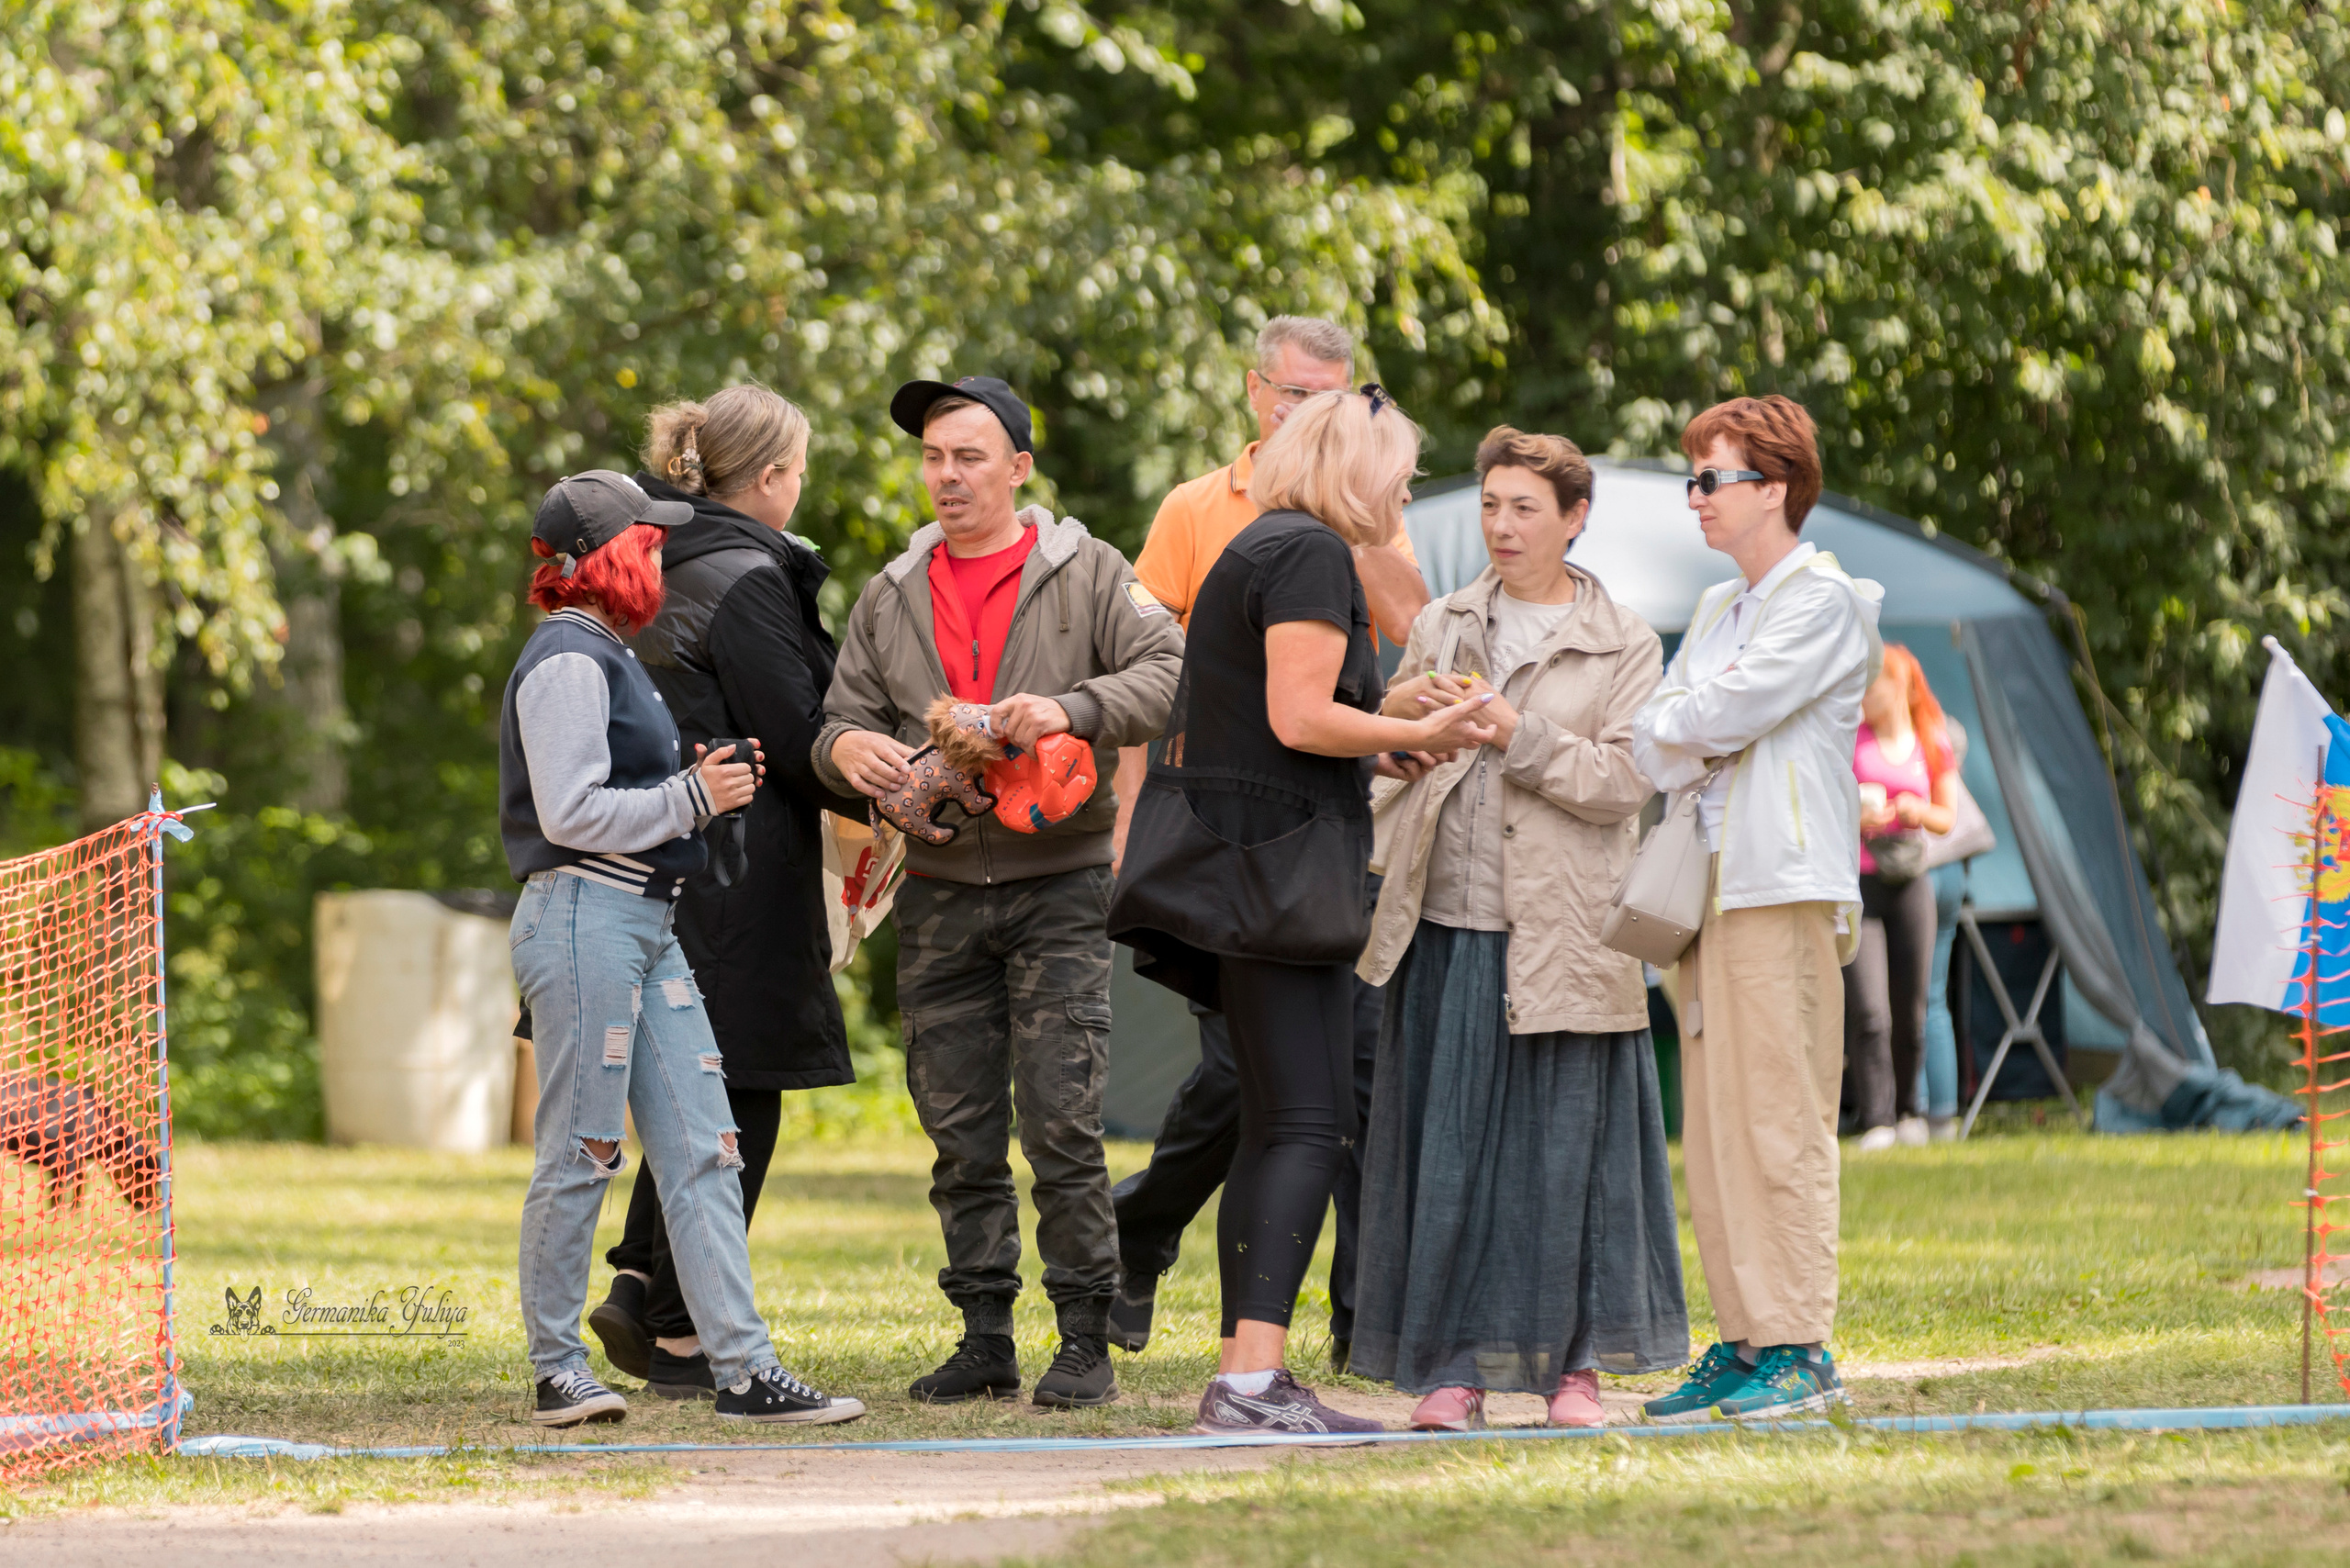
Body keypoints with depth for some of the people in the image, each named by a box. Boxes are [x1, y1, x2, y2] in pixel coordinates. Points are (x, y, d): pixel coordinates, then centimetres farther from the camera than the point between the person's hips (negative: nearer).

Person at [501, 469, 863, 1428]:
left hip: (646, 922, 10)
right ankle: (558, 1373, 5)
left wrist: (696, 789, 9)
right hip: (584, 918, -10)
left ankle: (743, 1367, 1)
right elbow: (570, 812, -18)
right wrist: (693, 799, -12)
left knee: (703, 1150, 4)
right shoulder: (567, 664, -11)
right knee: (580, 1154, -4)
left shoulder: (606, 657, 20)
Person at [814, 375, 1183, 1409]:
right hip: (937, 895, 4)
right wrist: (847, 747, -12)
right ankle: (985, 1338, 12)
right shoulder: (890, 598, 14)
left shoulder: (1087, 575, 2)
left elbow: (1168, 674, -9)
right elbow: (842, 721, 12)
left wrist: (1071, 709, -25)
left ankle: (1085, 1341, -5)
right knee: (960, 1137, 5)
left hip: (1057, 885, -4)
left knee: (1060, 1123, -10)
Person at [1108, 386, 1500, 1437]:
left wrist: (1379, 748, 21)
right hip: (1275, 861, -11)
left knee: (1274, 1130, 9)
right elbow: (1300, 717, -18)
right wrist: (1418, 736, -8)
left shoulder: (1261, 551, 22)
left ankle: (1242, 1381, 7)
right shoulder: (1311, 554, -10)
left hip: (1233, 863, 11)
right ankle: (1252, 1378, -24)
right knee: (1308, 1126, -15)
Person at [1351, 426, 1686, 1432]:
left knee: (1568, 1152, -1)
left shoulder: (1625, 646, 5)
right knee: (1448, 1150, -1)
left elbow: (1624, 782, -5)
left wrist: (1516, 732, -16)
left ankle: (1572, 1364, 8)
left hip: (1562, 936, -2)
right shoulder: (1443, 628, 14)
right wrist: (1396, 715, -4)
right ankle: (1449, 1366, 4)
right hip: (1448, 929, 2)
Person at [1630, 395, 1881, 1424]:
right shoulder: (1717, 610, 22)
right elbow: (1669, 730, 17)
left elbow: (1718, 716, -13)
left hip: (1785, 886, -8)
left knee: (1780, 1122, -9)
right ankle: (1741, 1338, 10)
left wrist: (1639, 741, 0)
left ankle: (1799, 1348, -8)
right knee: (1713, 1125, 6)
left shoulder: (1826, 603, -5)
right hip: (1711, 880, 8)